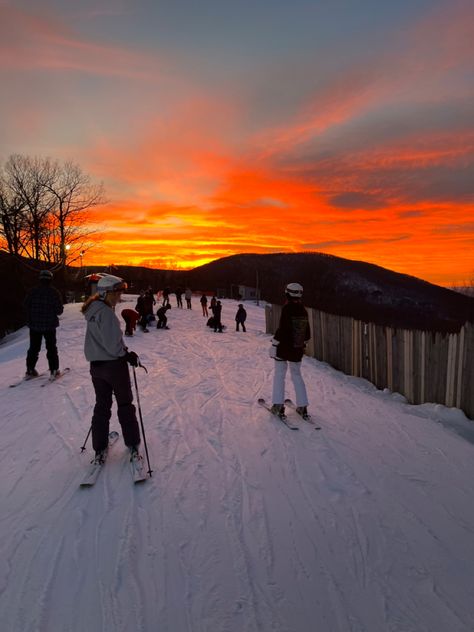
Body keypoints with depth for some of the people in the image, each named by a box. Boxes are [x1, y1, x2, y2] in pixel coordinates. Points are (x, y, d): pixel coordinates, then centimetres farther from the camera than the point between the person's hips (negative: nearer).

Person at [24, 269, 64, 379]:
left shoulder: (32, 291, -3)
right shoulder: (54, 292, -9)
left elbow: (26, 306, -3)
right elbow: (59, 310, -10)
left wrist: (30, 319, 11)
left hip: (34, 325, 2)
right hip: (50, 325, -2)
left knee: (33, 348, 12)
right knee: (51, 348, 8)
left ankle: (30, 370, 14)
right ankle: (54, 370, 7)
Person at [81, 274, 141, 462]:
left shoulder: (93, 310, 8)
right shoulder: (106, 313, -20)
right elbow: (113, 344, -24)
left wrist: (123, 351, 8)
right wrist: (128, 355, -10)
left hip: (96, 364, 8)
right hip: (114, 364, -8)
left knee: (101, 405, 16)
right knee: (125, 404, 10)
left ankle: (99, 449, 22)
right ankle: (132, 445, 21)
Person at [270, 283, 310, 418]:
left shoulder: (287, 309, -15)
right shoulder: (303, 311, 5)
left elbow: (282, 329, -19)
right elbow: (307, 332, 12)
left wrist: (274, 344, -13)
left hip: (283, 347, -5)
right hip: (298, 350, 5)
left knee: (279, 375, 6)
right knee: (297, 375, 15)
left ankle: (278, 405, 6)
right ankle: (302, 406, 15)